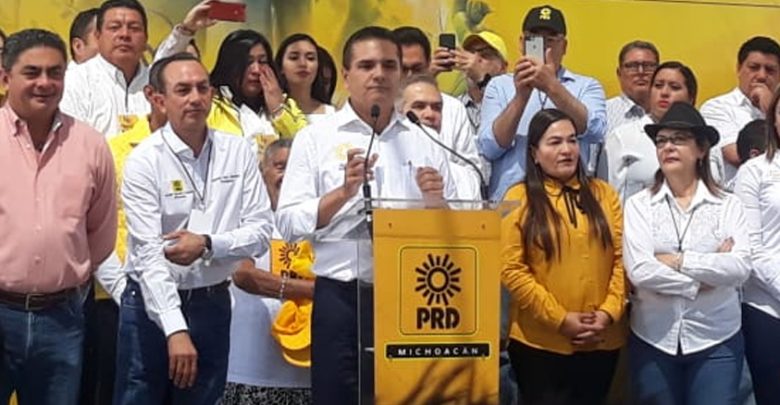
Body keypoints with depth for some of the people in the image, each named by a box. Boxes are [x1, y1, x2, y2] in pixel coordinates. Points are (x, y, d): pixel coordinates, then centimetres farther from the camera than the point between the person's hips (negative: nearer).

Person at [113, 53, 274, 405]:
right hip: (152, 304, -3)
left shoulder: (237, 152, 0)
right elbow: (149, 254, -17)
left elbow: (261, 231, -3)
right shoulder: (144, 161, -10)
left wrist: (208, 244, -20)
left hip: (214, 304, 3)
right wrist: (175, 330, -25)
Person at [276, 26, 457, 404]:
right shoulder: (316, 138, 3)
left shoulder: (425, 142, 10)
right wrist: (343, 192, -15)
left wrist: (437, 201, -8)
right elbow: (288, 224, -4)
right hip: (342, 299, -2)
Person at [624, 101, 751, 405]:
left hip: (717, 339, 0)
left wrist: (679, 261, -14)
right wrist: (708, 273, -9)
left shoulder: (728, 204, 1)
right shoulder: (639, 204, -1)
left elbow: (740, 267, -12)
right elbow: (639, 271, -13)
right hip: (653, 339, 0)